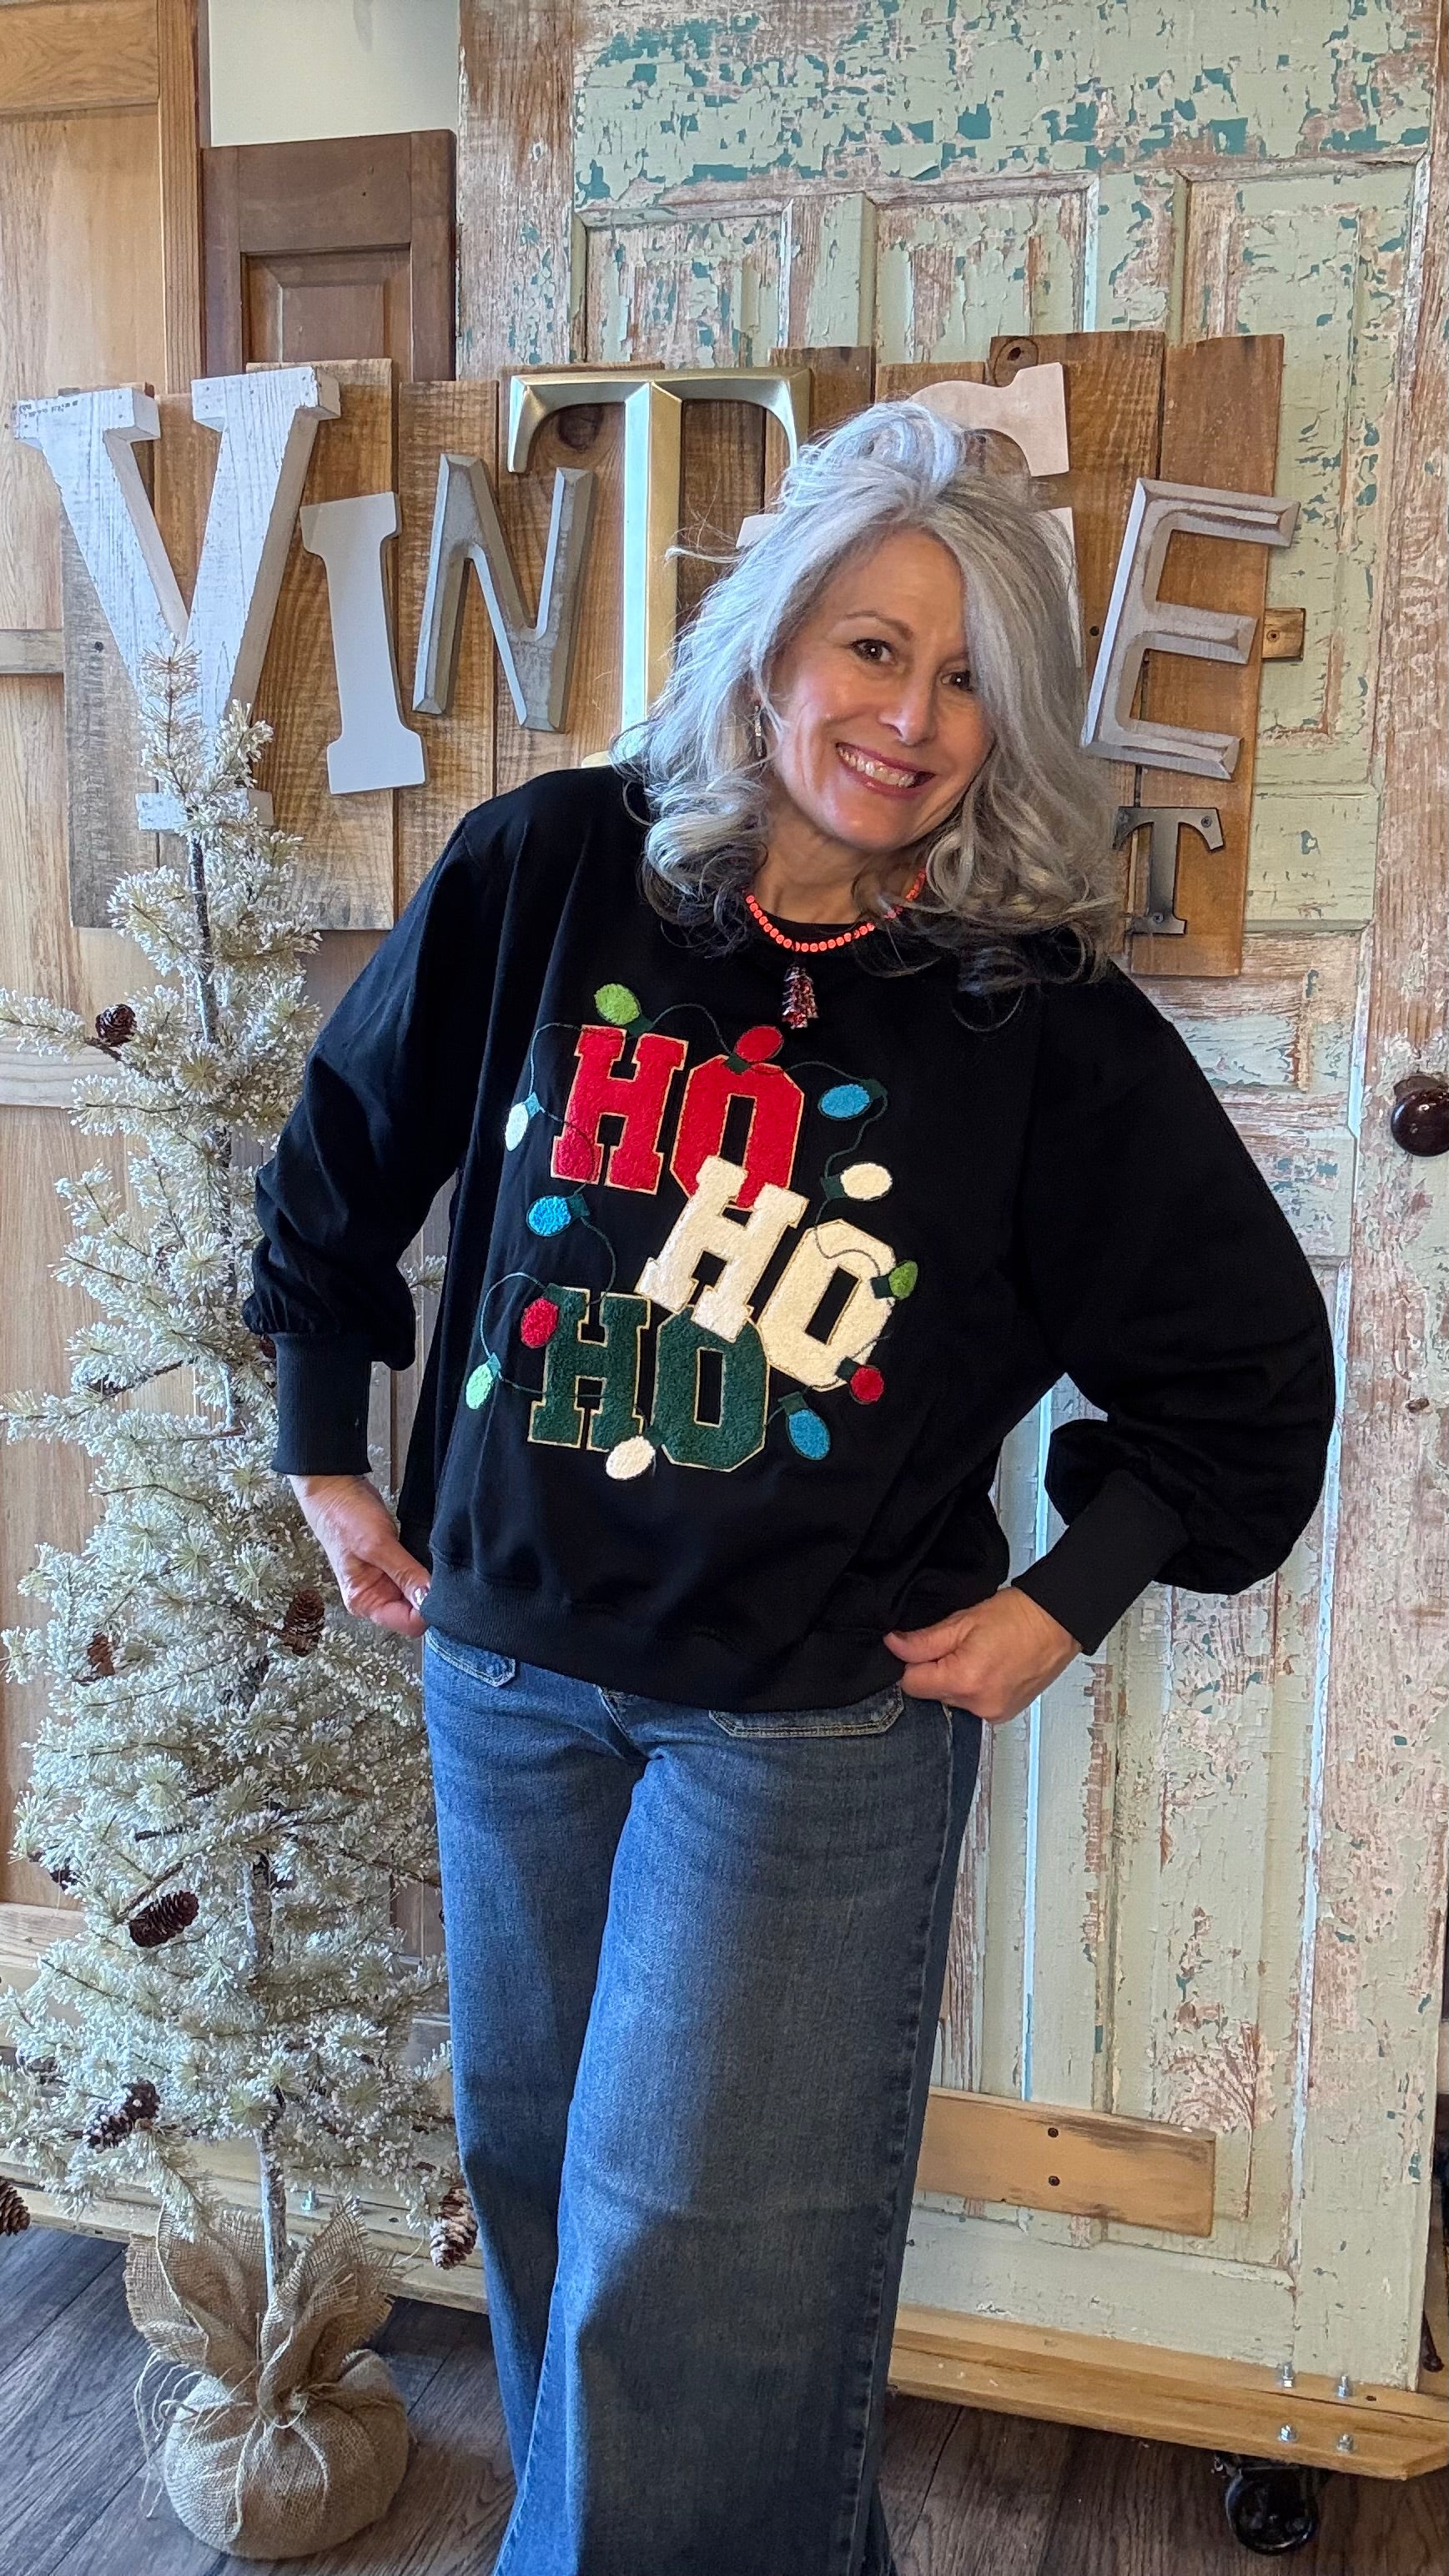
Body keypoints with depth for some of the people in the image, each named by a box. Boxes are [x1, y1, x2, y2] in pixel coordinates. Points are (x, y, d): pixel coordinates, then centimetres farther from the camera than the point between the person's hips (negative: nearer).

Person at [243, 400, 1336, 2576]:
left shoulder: (1043, 1019, -10)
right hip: (508, 1669, 4)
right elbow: (339, 1162, 8)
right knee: (535, 2176, 23)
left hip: (820, 1723, -3)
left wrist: (1063, 1603, -3)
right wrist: (328, 1459, 10)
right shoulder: (545, 877, -6)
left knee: (695, 2272, 5)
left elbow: (1246, 1357, 0)